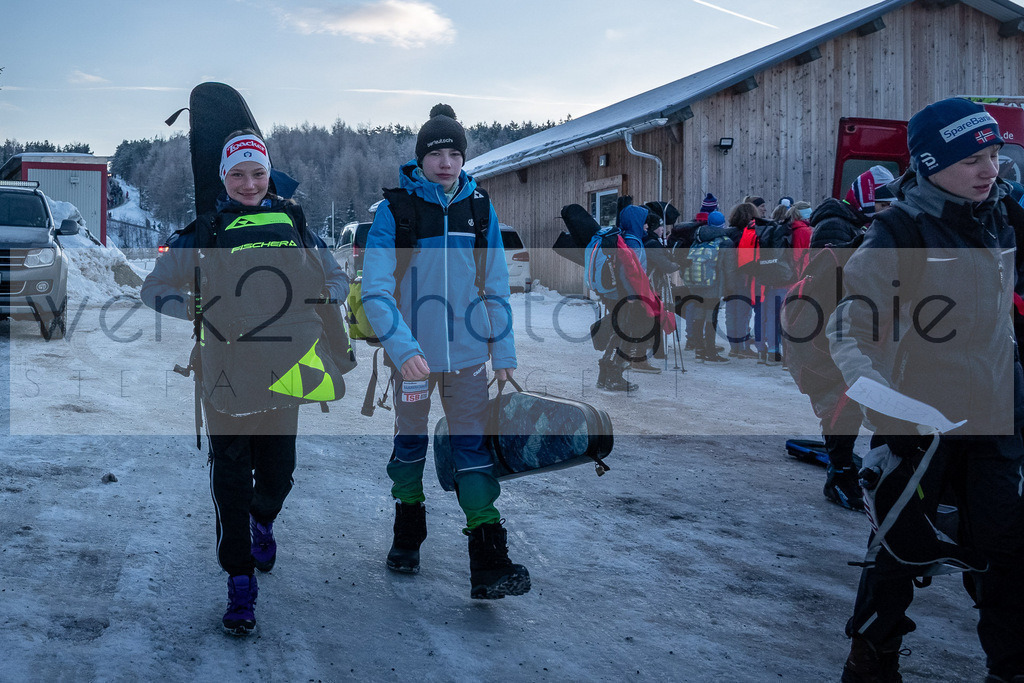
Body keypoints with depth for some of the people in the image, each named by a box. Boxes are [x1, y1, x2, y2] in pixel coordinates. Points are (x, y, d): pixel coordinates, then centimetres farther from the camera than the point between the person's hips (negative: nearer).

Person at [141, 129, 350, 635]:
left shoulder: (293, 222, 9)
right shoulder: (202, 232, 4)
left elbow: (337, 279, 17)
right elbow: (154, 288, 7)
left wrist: (312, 302, -4)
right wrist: (200, 312, -10)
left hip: (282, 367, 2)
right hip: (226, 370, -2)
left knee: (277, 471, 9)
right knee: (230, 476, -3)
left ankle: (262, 520, 44)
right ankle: (240, 582, 9)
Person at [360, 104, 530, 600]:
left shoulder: (479, 207, 3)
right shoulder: (395, 208, -6)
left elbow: (496, 287, 8)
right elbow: (374, 289, -13)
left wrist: (503, 353, 6)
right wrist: (402, 348, -24)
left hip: (467, 353, 1)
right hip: (411, 352, -1)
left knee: (473, 449, -2)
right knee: (410, 442, 13)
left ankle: (489, 565, -2)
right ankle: (407, 537, 33)